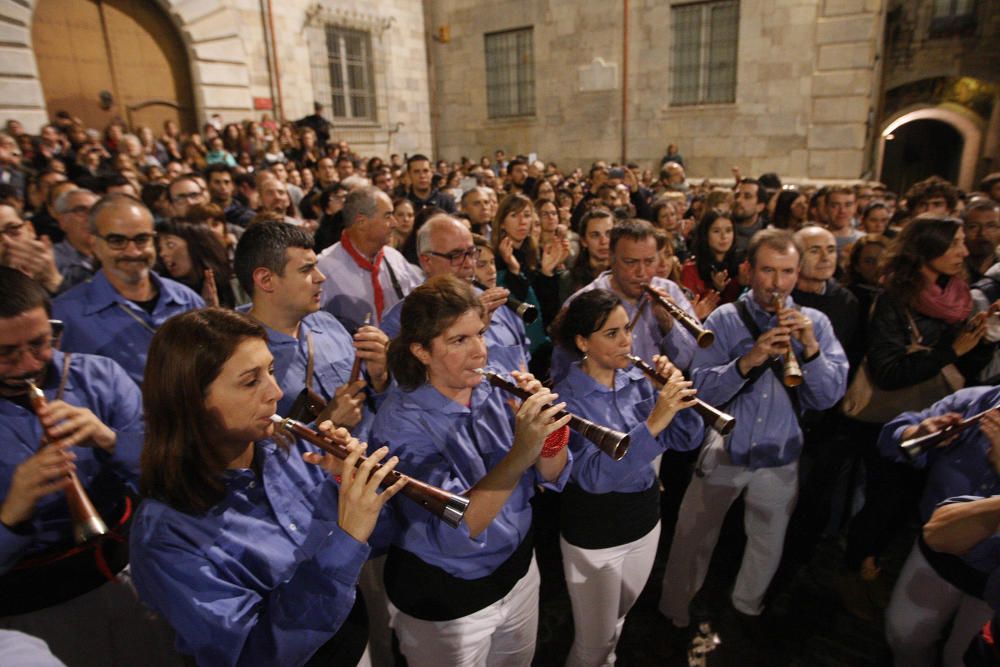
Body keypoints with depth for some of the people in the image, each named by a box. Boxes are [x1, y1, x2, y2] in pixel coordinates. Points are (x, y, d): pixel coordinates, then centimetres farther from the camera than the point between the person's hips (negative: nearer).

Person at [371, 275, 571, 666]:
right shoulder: (401, 421, -24)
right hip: (444, 597, -5)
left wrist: (549, 433, -27)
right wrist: (519, 454, -42)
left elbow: (553, 479, -7)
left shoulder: (495, 387, -10)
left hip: (518, 568, 5)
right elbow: (453, 533, -31)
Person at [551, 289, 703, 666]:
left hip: (645, 519, 6)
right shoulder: (567, 398, -21)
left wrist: (677, 394, -21)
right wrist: (653, 423, -40)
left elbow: (688, 441, -4)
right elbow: (593, 476, -32)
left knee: (617, 622, 28)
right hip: (594, 532, -5)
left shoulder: (637, 381, -5)